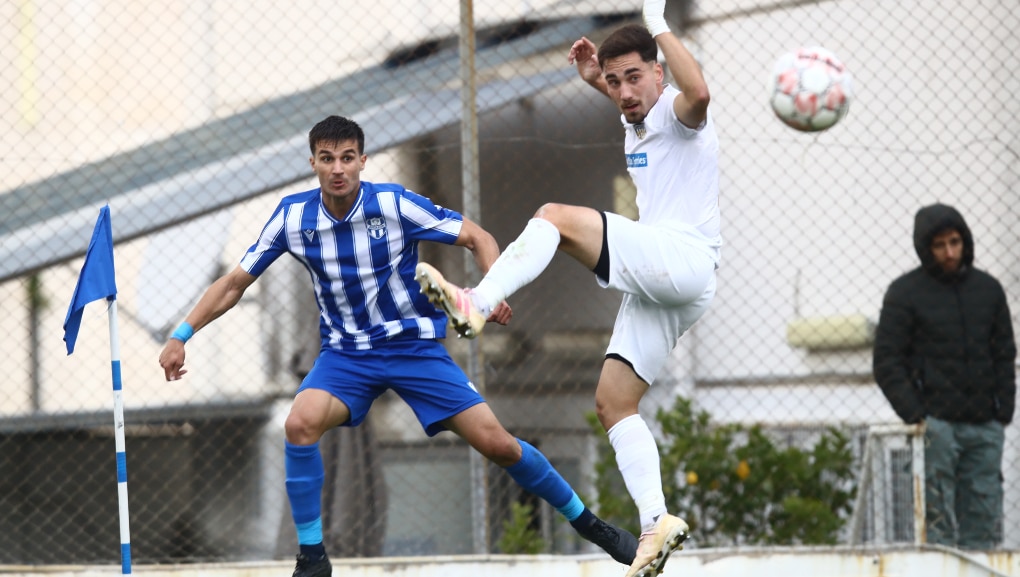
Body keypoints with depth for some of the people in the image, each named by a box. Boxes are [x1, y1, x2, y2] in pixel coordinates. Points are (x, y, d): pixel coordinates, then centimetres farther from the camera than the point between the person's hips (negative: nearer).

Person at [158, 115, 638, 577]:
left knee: (497, 444, -8)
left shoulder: (395, 204, -15)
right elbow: (234, 283, 1)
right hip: (345, 353, 1)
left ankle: (583, 520, 15)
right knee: (300, 423, -29)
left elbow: (479, 239, -7)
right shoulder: (292, 216, -8)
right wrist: (181, 336, -6)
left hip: (414, 344, -1)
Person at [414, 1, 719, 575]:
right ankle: (657, 522, -5)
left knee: (557, 217, -21)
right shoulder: (635, 124, 21)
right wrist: (594, 75, 28)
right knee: (613, 404, 3)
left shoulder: (677, 114, -6)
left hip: (687, 260, -10)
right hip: (657, 285, 10)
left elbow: (696, 93, -33)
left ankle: (477, 304, -32)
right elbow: (626, 101, 48)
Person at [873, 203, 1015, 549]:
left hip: (985, 429, 4)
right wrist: (915, 415, -12)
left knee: (985, 521, 3)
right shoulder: (905, 293, 0)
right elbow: (887, 363, -3)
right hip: (936, 426, -4)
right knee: (938, 525, -8)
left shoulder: (988, 289, 13)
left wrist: (1003, 410, 5)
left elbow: (1005, 354, 17)